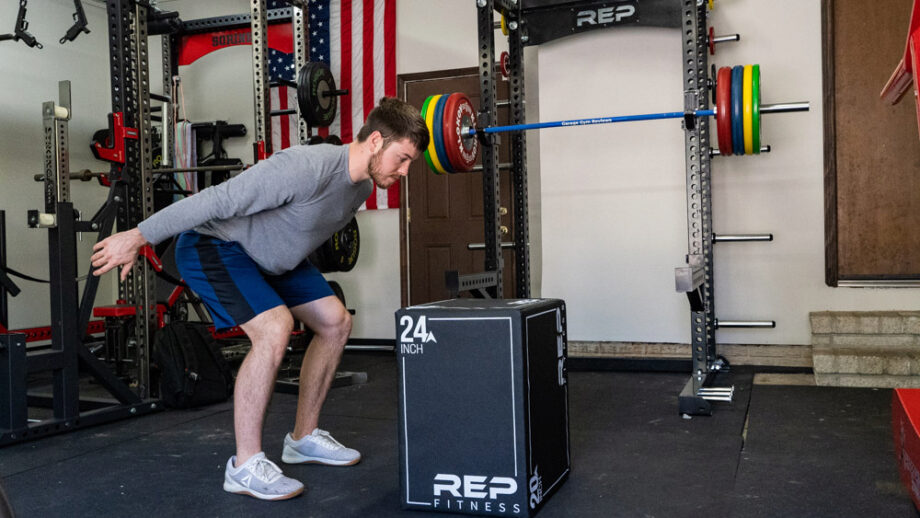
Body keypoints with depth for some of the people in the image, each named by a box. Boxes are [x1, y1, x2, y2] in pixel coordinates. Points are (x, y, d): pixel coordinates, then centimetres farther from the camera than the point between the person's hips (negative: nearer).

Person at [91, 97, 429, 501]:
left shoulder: (363, 187, -4)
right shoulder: (308, 168, -34)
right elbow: (218, 200, -32)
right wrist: (136, 238, -29)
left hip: (269, 253, 10)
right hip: (213, 244, -9)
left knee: (335, 322, 5)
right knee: (274, 329, -28)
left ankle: (303, 438, 17)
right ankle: (245, 466, -15)